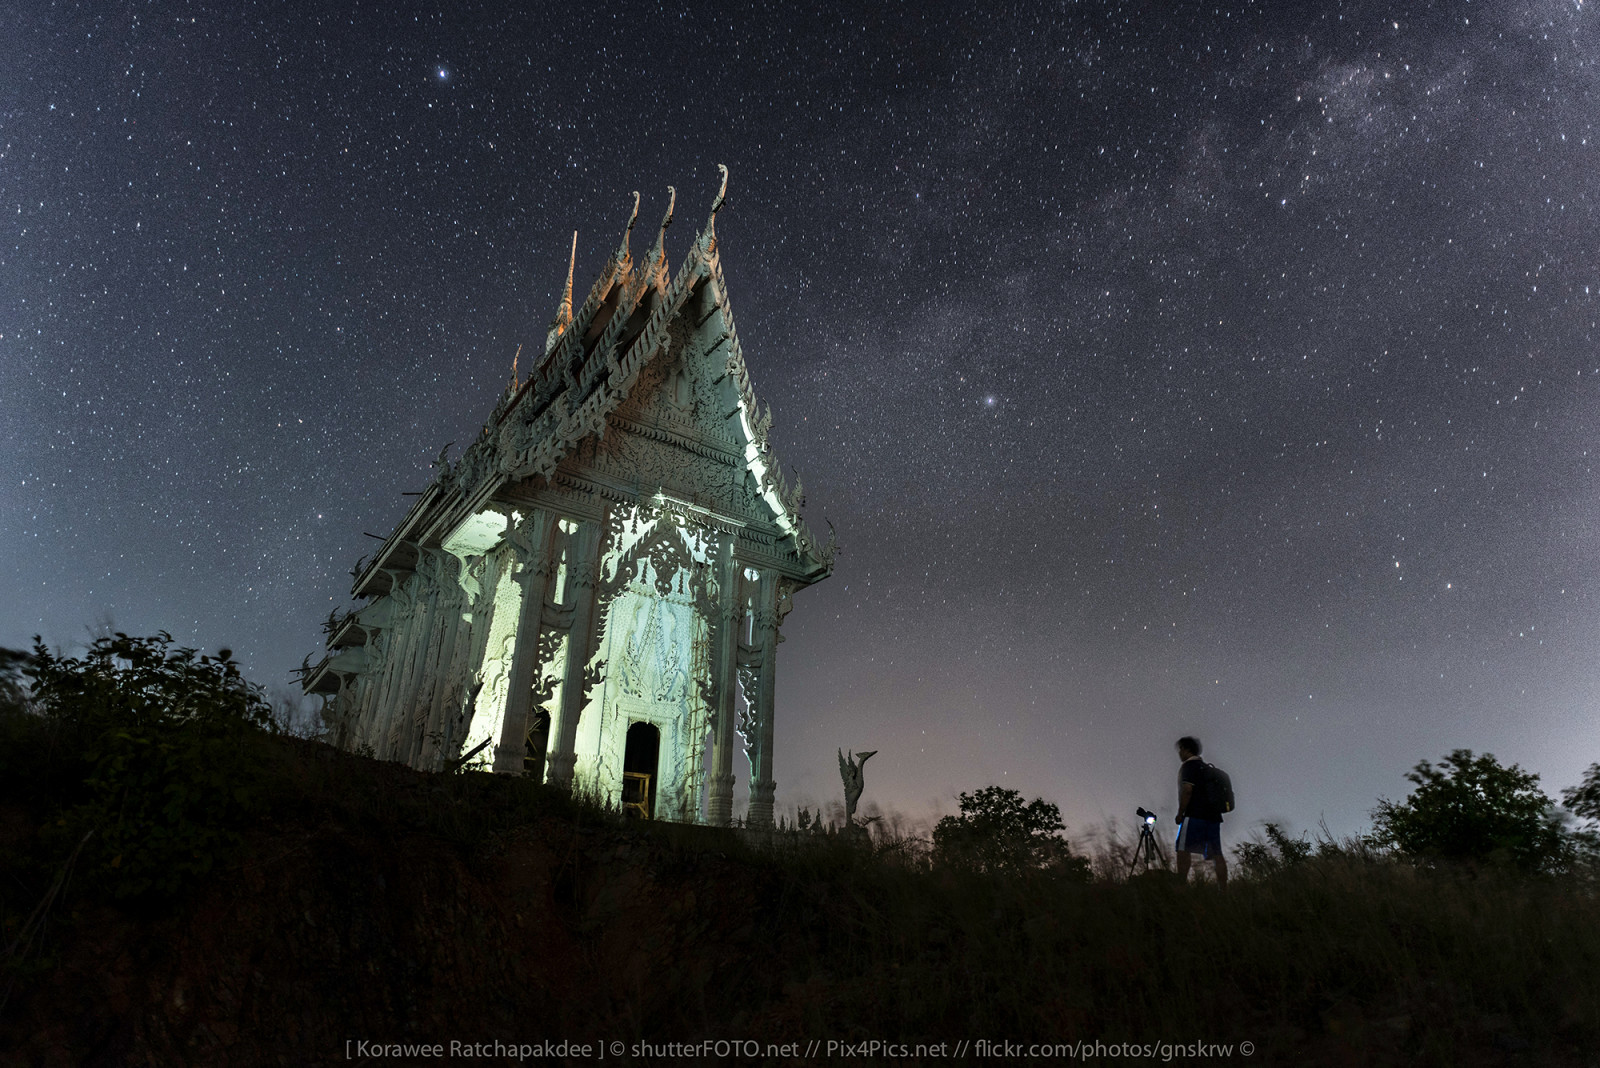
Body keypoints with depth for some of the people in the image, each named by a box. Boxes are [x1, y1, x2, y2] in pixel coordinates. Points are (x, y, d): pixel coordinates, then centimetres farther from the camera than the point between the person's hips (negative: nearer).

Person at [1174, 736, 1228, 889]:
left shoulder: (1189, 765, -3)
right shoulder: (1206, 767, 24)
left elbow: (1187, 790, -15)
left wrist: (1180, 813, -8)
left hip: (1195, 814, -8)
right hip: (1214, 815, 8)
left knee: (1183, 849, -10)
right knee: (1216, 854, 4)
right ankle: (1224, 889, -1)